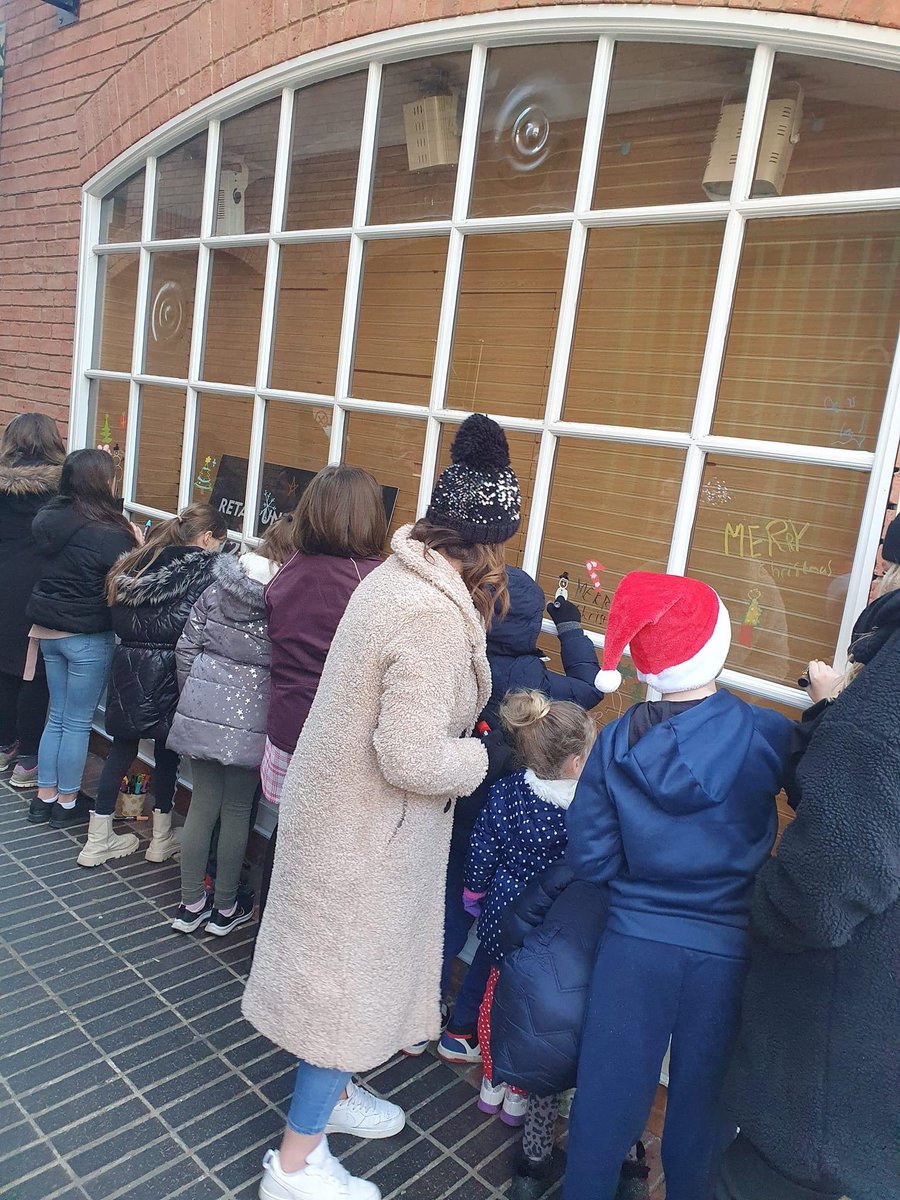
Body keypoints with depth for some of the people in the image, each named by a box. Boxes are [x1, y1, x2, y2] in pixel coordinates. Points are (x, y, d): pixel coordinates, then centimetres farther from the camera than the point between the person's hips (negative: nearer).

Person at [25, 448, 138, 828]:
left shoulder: (50, 517, 0)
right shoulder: (111, 534, -20)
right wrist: (138, 547, -5)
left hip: (48, 631, 7)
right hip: (87, 638, -7)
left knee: (57, 716, 19)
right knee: (78, 723, 7)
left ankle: (44, 797, 29)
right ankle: (67, 803, 21)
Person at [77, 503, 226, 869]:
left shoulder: (140, 560, 10)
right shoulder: (203, 565, -8)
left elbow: (118, 615, 10)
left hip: (127, 661, 6)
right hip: (165, 666, -5)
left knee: (122, 746, 14)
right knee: (166, 750, 10)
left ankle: (98, 840, 21)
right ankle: (161, 839, 24)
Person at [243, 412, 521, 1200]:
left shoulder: (397, 575, 0)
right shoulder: (437, 616, -29)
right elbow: (414, 759, -30)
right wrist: (480, 758, -12)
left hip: (344, 805, 9)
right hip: (368, 829, -9)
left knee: (351, 966, 26)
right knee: (350, 975, 10)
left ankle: (328, 1090, 50)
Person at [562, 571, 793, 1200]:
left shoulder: (616, 741, -9)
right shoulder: (765, 734, -16)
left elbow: (590, 857, -5)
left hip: (635, 942, 2)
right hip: (728, 951, -1)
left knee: (610, 1089, 17)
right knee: (703, 1100, 19)